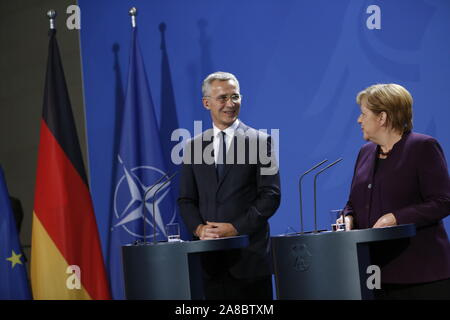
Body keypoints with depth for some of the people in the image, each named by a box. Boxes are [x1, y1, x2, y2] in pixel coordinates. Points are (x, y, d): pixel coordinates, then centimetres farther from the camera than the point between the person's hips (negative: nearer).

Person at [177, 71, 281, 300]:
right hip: (209, 257, 3)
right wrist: (198, 228, -7)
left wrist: (236, 228, -12)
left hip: (249, 255, -3)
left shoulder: (259, 141, 1)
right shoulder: (194, 146, 12)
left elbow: (271, 195, -4)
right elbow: (186, 199, 12)